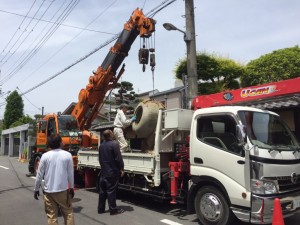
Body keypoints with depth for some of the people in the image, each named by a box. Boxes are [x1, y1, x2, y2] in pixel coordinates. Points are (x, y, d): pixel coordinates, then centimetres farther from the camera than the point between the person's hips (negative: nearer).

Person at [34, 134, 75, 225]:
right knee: (68, 213, 14)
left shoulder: (45, 156, -6)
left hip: (49, 191, 0)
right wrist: (71, 187, 11)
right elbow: (70, 174, -2)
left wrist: (36, 189, 11)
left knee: (52, 216, 9)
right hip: (63, 190, 0)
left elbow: (39, 174, -2)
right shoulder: (67, 155, -6)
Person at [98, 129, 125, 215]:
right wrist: (121, 169, -7)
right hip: (112, 172, -7)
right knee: (111, 191, -2)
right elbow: (118, 158, -16)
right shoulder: (114, 144, -15)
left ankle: (101, 208, 20)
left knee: (102, 190, 13)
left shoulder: (101, 146, 8)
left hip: (104, 172, 7)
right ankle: (113, 209, 6)